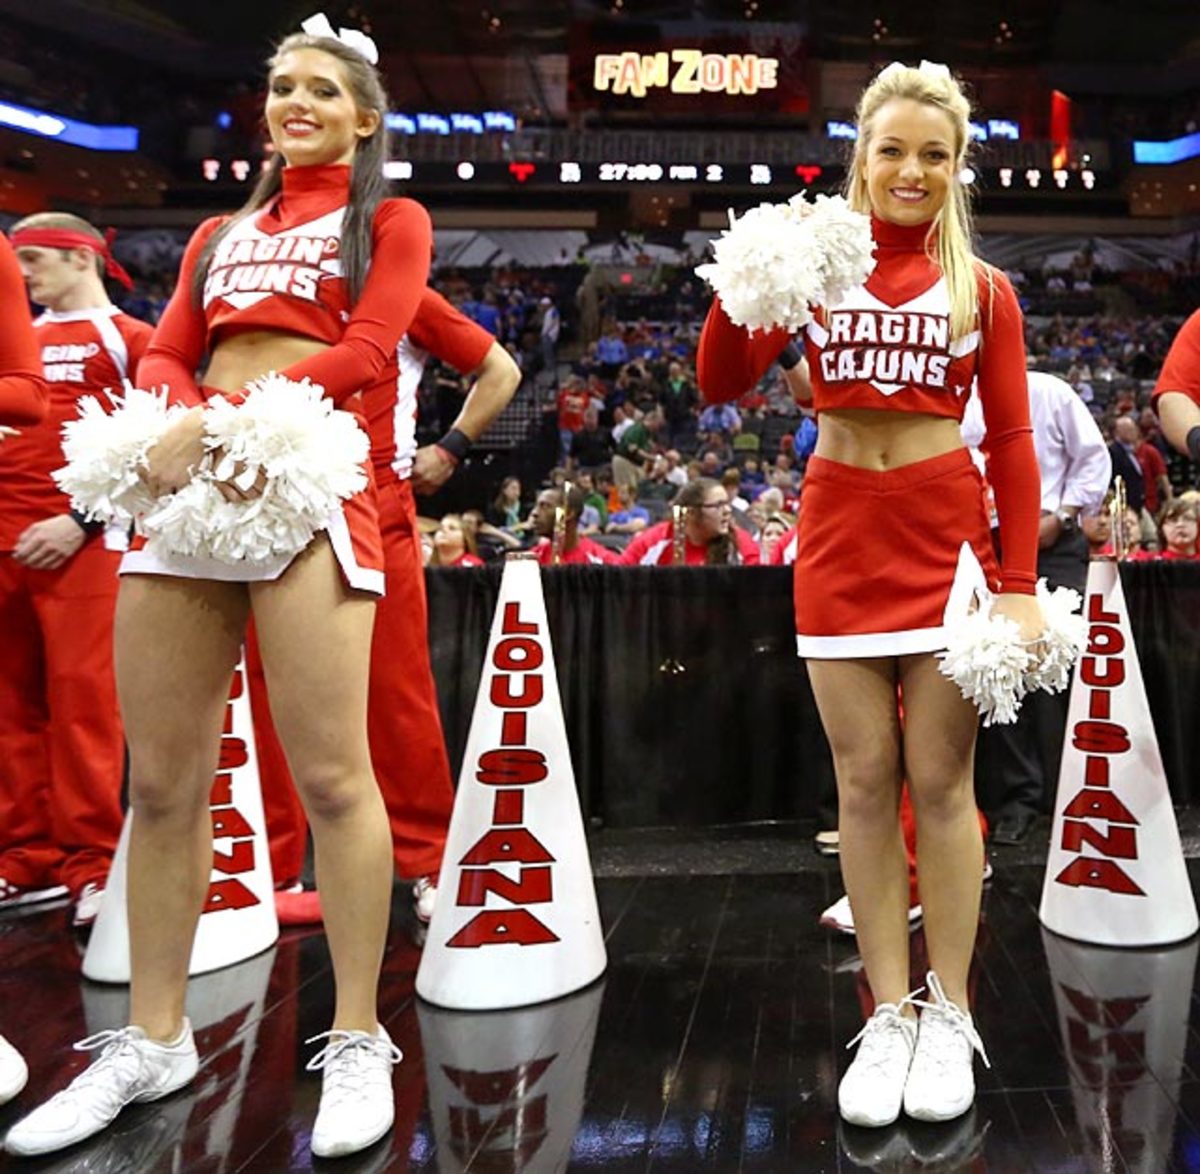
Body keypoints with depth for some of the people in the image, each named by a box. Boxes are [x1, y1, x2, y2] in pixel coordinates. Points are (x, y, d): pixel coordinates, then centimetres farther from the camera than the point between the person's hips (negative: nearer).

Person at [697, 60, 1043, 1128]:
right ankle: (888, 1016, 14)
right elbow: (722, 384, 0)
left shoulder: (983, 289, 7)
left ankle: (949, 1016, 15)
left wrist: (1019, 584, -3)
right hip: (840, 532, 1)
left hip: (946, 534, -1)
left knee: (940, 779, 1)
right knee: (864, 781, 4)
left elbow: (1011, 441, 4)